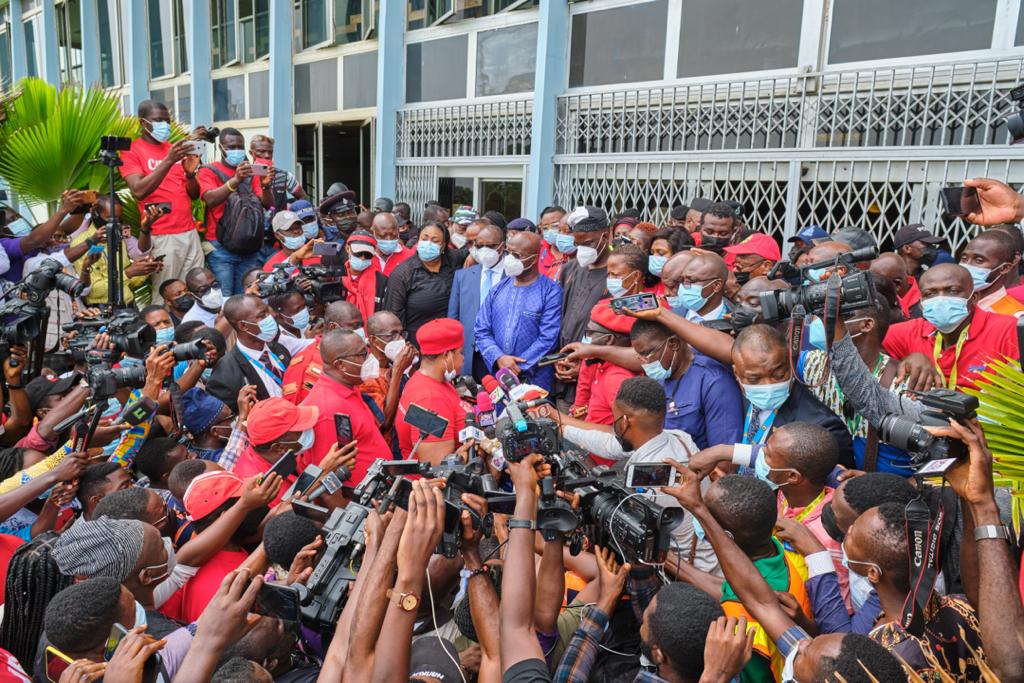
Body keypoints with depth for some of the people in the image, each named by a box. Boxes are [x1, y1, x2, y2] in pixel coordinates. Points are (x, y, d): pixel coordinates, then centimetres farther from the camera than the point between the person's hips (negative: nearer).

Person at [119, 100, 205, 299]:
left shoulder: (174, 149, 17)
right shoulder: (131, 151, 1)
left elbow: (194, 195, 16)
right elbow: (139, 191, -15)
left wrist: (190, 173, -5)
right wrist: (169, 160, -21)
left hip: (190, 232, 5)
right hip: (162, 236, -5)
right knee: (165, 295, -6)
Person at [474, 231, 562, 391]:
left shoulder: (551, 292, -7)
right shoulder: (498, 289, 9)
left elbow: (547, 338, -14)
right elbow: (481, 330, 5)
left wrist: (517, 368, -15)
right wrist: (499, 358, -12)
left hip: (534, 380, -4)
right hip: (496, 376, 4)